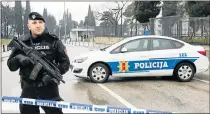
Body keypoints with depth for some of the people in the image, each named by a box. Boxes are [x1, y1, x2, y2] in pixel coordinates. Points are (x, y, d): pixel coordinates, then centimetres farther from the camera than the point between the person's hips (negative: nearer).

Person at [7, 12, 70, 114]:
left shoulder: (53, 41, -1)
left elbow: (65, 62, -1)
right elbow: (11, 66, 4)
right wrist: (18, 58, -17)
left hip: (48, 89, -2)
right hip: (28, 90, 3)